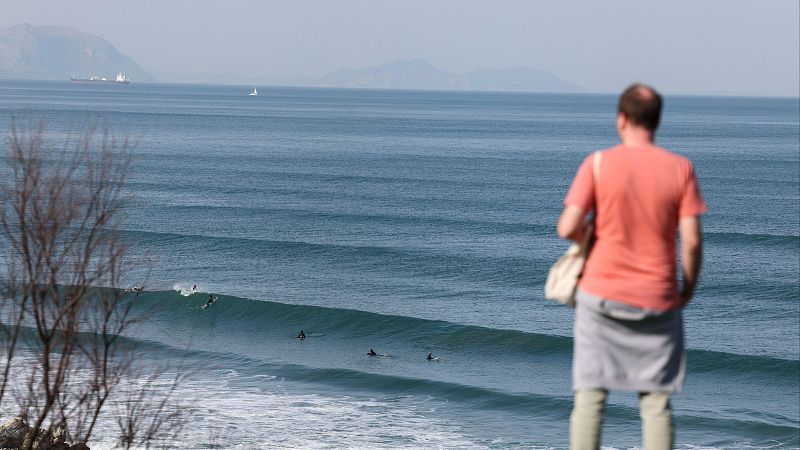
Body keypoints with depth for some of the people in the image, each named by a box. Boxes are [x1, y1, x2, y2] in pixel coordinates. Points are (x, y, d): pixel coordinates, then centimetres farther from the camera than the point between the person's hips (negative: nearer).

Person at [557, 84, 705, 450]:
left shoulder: (598, 164, -6)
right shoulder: (680, 168, -3)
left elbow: (567, 229, -12)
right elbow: (692, 240, -7)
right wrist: (688, 289, 7)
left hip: (602, 295, -1)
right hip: (657, 302, 1)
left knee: (590, 396, 5)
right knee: (656, 401, 7)